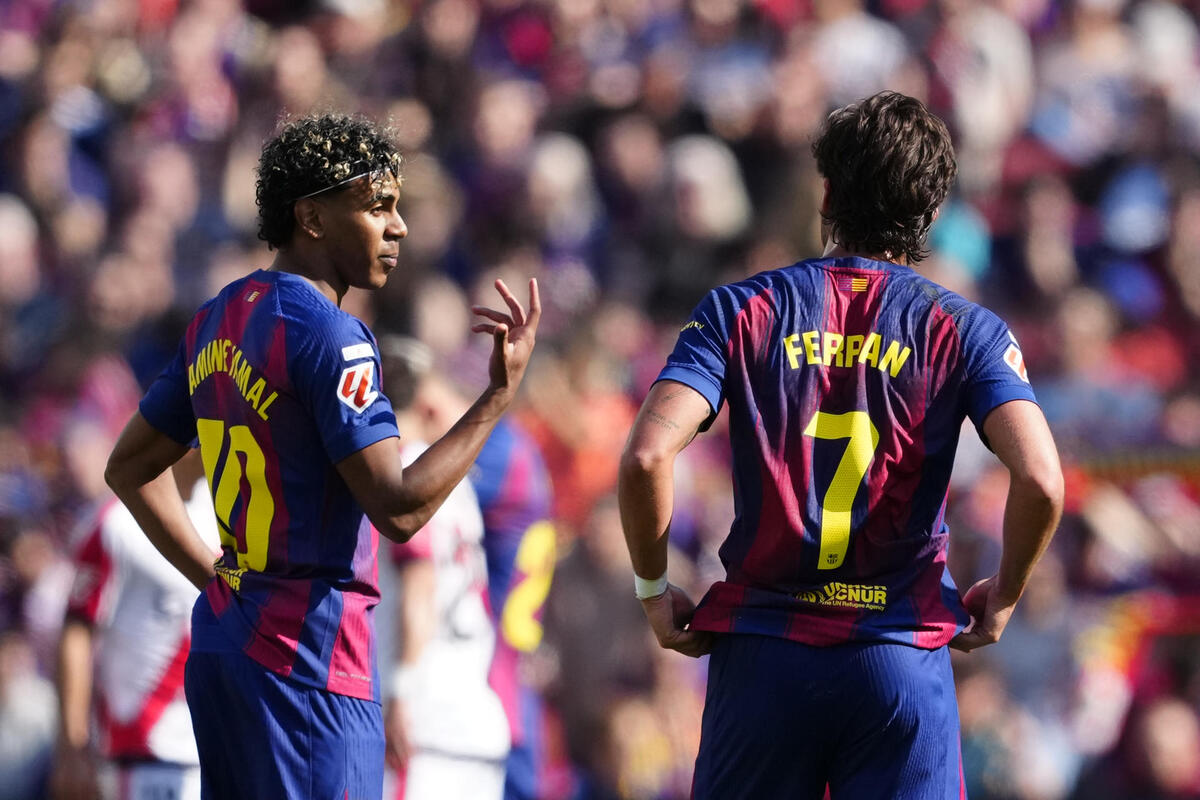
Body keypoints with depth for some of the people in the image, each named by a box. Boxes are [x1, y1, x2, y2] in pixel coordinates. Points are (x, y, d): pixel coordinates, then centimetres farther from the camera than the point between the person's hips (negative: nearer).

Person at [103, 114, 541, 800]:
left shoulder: (219, 322, 12)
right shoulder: (327, 334, -15)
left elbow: (131, 468, 21)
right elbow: (399, 507, -20)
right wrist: (501, 392, -13)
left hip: (223, 638, 9)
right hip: (307, 656, -9)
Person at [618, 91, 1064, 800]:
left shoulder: (741, 311, 3)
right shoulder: (964, 329, 2)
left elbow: (646, 457, -10)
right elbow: (1041, 481, -12)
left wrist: (653, 588, 4)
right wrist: (1004, 595, 5)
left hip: (761, 650, 1)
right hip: (903, 655, -1)